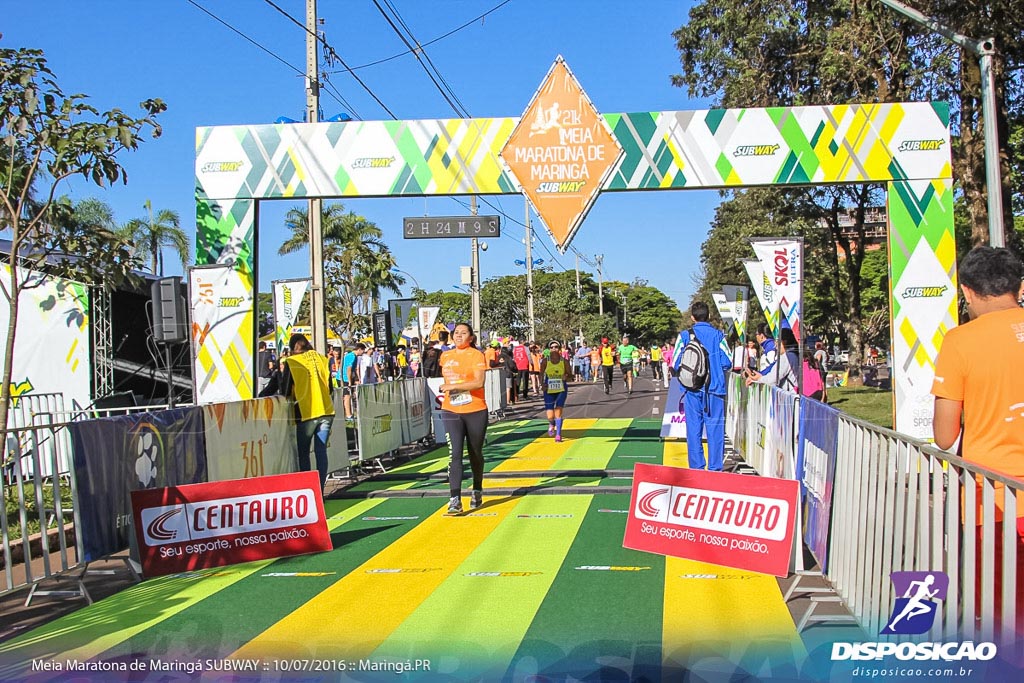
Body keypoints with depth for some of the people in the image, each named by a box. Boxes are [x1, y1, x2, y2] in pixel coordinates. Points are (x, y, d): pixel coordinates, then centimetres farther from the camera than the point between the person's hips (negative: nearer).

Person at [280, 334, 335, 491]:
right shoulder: (322, 359, 8)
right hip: (326, 412, 3)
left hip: (306, 413, -3)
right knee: (321, 451, 6)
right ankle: (320, 489, 3)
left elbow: (285, 391, -1)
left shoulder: (291, 362, -3)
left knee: (303, 453, 9)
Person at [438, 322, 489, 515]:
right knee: (454, 454, -10)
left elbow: (479, 382, -19)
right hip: (451, 412, 3)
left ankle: (477, 492, 33)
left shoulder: (476, 355, -6)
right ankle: (455, 500, -16)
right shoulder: (445, 357, 10)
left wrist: (453, 386, -21)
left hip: (476, 411, -3)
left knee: (475, 453, 11)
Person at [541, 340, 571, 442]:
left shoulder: (564, 361, -2)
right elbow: (541, 375, 8)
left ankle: (558, 434, 0)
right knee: (550, 417, -2)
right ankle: (552, 424, 35)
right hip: (549, 391, 0)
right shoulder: (545, 361, -2)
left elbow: (569, 375, 5)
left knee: (558, 411, -12)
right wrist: (542, 384, -10)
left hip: (561, 390, 0)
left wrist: (566, 377, -18)